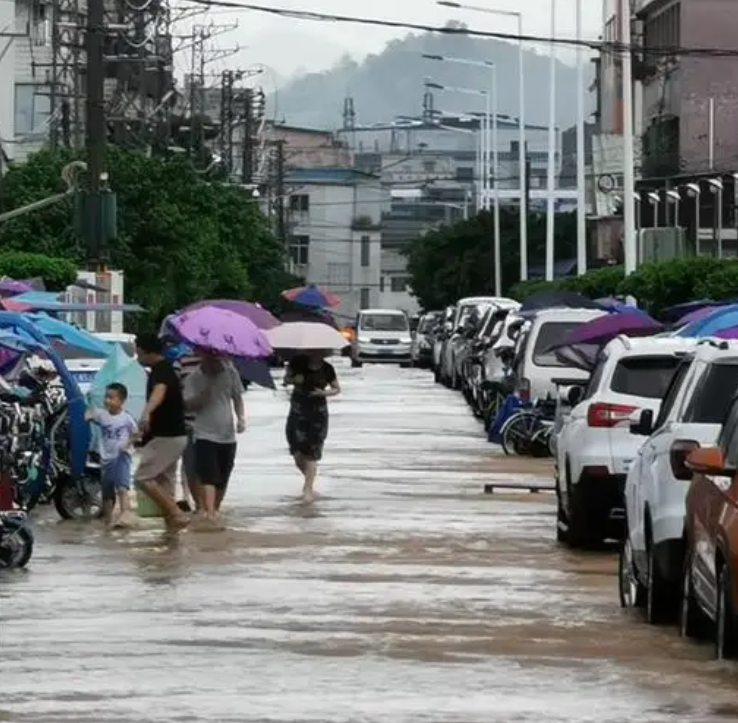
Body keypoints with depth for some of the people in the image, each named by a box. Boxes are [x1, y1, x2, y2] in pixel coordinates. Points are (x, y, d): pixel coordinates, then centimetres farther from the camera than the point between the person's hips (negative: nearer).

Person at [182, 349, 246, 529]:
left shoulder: (230, 373, 2)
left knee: (222, 480, 9)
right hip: (205, 435, -4)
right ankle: (209, 514, -27)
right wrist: (204, 393, -28)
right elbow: (189, 404, -13)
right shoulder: (194, 378, -6)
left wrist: (241, 417, -4)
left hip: (227, 435, 4)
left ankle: (214, 511, 27)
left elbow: (237, 398, 11)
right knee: (209, 476, -19)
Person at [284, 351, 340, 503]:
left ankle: (308, 489, 1)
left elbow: (337, 389, 8)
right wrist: (294, 380, -14)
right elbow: (286, 378, 8)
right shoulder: (298, 362, -5)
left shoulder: (327, 369, -4)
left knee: (311, 454, -5)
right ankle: (309, 478, 26)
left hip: (318, 412, -1)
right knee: (298, 453, -1)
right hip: (298, 411, 1)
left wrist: (325, 393, -12)